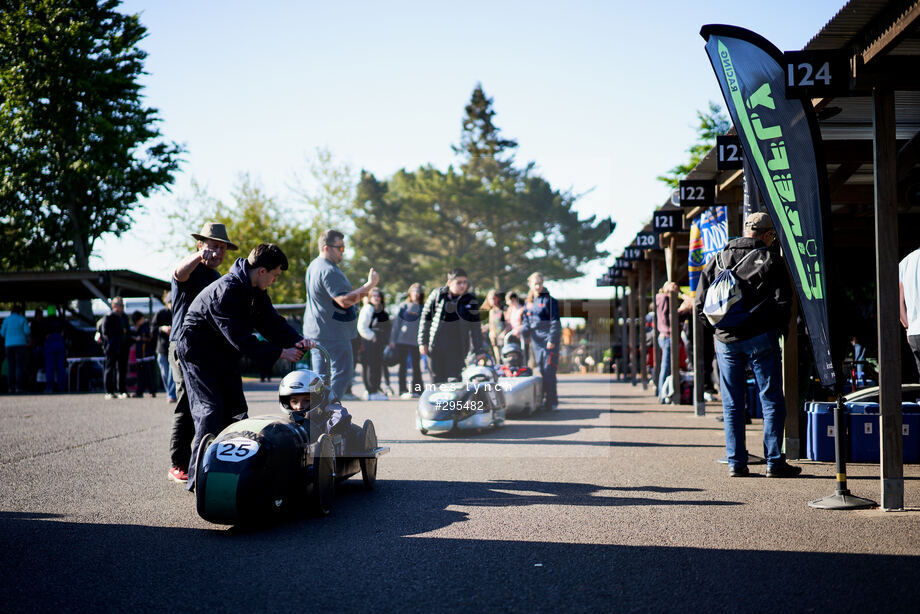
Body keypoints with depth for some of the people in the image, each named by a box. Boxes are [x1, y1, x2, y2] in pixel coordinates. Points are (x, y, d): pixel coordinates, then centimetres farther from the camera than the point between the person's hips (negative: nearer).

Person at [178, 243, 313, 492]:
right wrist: (280, 352, -29)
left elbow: (271, 323, -1)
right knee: (211, 410, -16)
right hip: (198, 352, -9)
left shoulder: (255, 291, 2)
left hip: (225, 355, 9)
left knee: (236, 408, 6)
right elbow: (241, 339, -31)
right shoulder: (226, 291, -28)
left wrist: (297, 341, -18)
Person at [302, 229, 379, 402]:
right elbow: (345, 301, -26)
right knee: (343, 373, -6)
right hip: (332, 334, -10)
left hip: (316, 332, 11)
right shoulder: (329, 271, -20)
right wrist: (369, 285, -21)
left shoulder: (314, 266, 15)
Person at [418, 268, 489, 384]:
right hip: (436, 346, 1)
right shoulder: (437, 295, 0)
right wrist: (423, 342, 5)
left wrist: (479, 350, 3)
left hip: (458, 348, -1)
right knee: (437, 380, 6)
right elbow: (426, 319, 7)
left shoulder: (470, 301, 1)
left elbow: (475, 327, 5)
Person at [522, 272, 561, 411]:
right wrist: (524, 332, 1)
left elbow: (555, 322, -9)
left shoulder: (549, 300, -5)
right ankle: (545, 399, 13)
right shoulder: (529, 302, 16)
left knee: (549, 371, -10)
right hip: (536, 340, 6)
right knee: (541, 371, 7)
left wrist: (552, 340, -16)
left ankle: (551, 402, -7)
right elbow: (527, 321, 21)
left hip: (548, 339, -6)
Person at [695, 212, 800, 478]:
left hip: (726, 341, 4)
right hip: (761, 339, -4)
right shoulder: (771, 259, -2)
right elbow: (782, 302, -7)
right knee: (772, 401, 2)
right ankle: (774, 462, 1)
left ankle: (736, 462, 8)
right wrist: (778, 328, 8)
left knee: (731, 404, 8)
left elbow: (701, 304, 8)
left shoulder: (718, 260, 10)